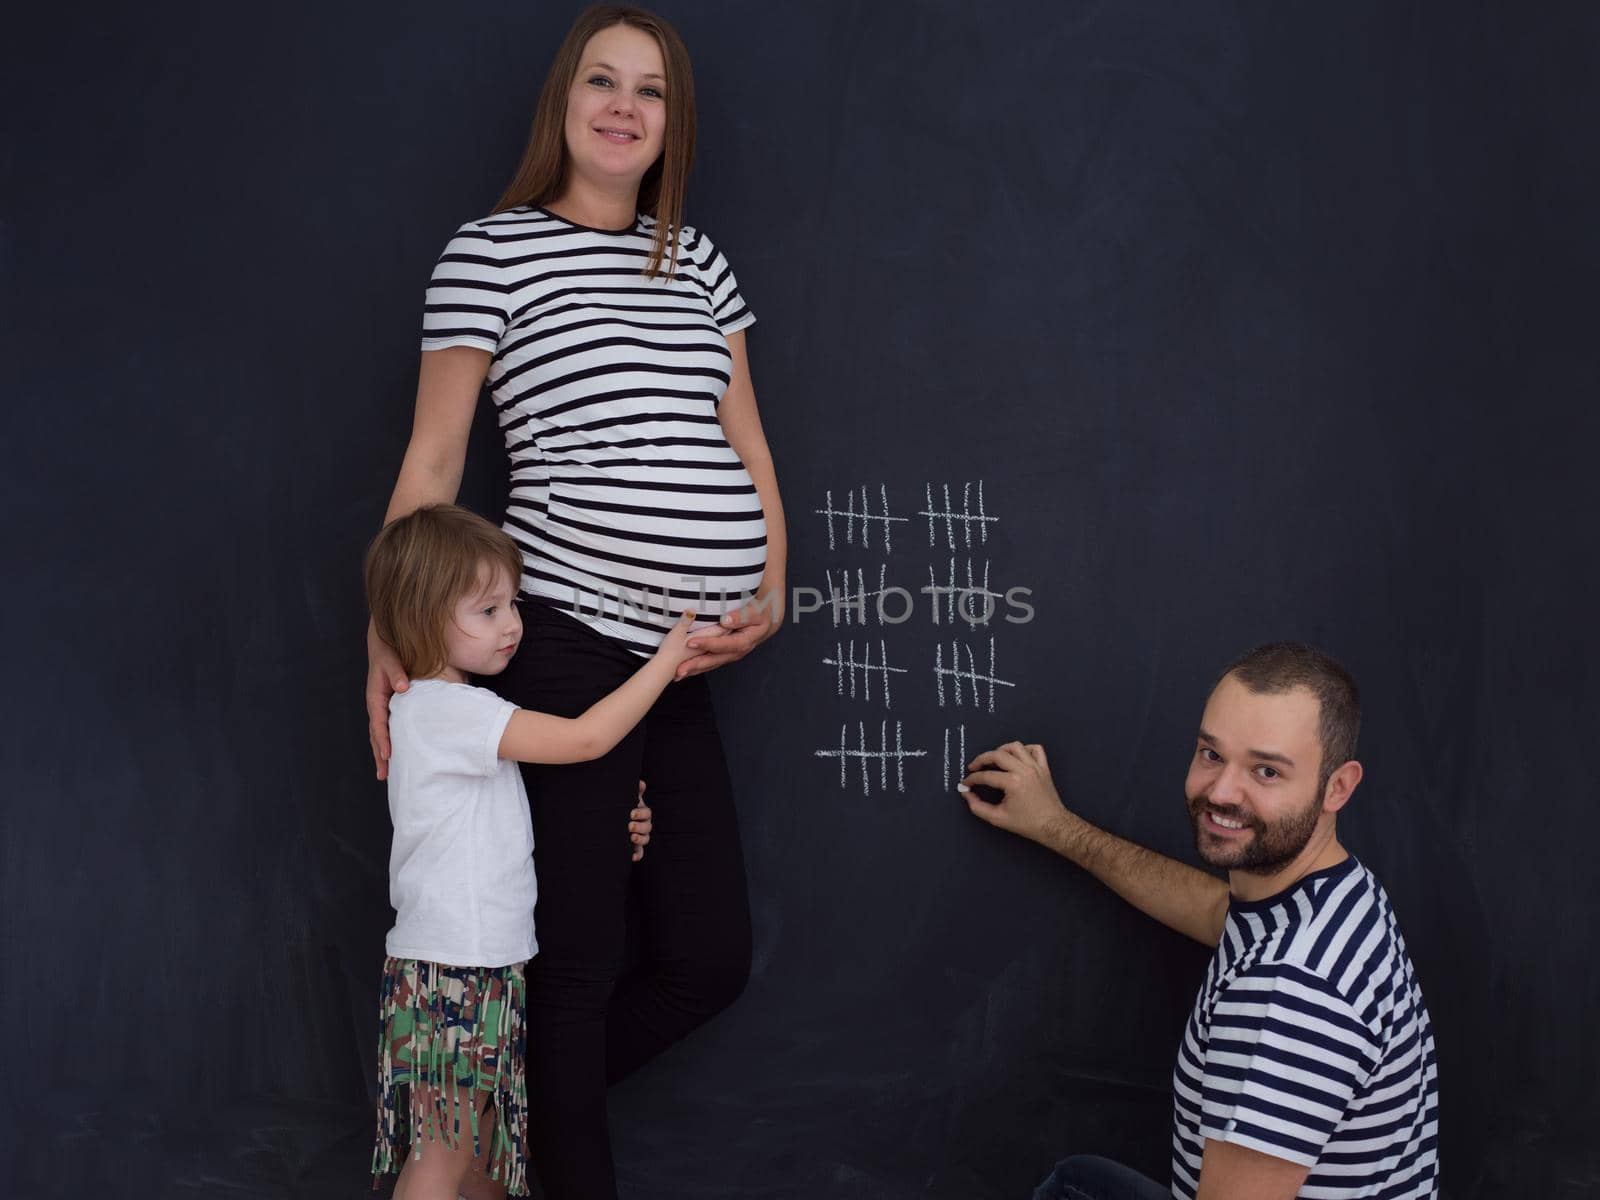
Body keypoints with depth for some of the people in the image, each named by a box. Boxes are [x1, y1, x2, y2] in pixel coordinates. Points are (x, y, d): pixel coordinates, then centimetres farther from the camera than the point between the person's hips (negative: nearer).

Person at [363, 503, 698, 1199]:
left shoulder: (454, 711, 14)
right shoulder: (447, 709, -18)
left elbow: (488, 829, 20)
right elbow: (587, 738, -21)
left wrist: (610, 833, 8)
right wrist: (666, 658, -12)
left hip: (485, 965, 10)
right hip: (449, 974, -10)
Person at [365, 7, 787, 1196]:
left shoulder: (698, 259, 15)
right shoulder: (492, 250, -1)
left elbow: (747, 443, 15)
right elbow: (434, 454, -1)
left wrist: (770, 597, 3)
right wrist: (390, 630, -6)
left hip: (683, 664, 6)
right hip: (571, 644, -6)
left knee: (709, 960, 9)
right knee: (578, 958, 2)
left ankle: (516, 1103, 31)